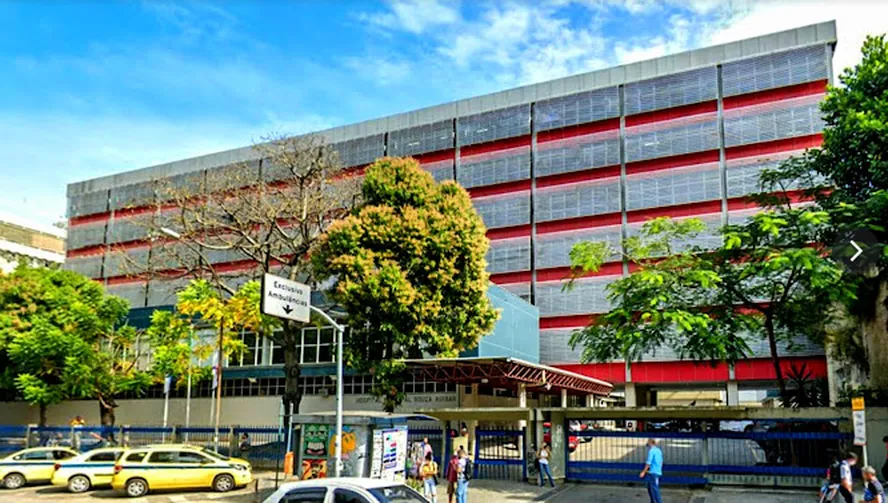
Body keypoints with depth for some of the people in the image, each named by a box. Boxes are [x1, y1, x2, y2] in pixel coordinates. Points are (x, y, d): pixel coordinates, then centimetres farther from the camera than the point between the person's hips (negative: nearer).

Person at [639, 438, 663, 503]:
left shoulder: (651, 451, -10)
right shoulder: (659, 451, 14)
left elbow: (648, 462, -15)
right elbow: (661, 462, 19)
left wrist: (643, 472, -13)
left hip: (652, 473, -9)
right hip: (658, 472, 9)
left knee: (654, 489, -8)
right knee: (650, 489, 15)